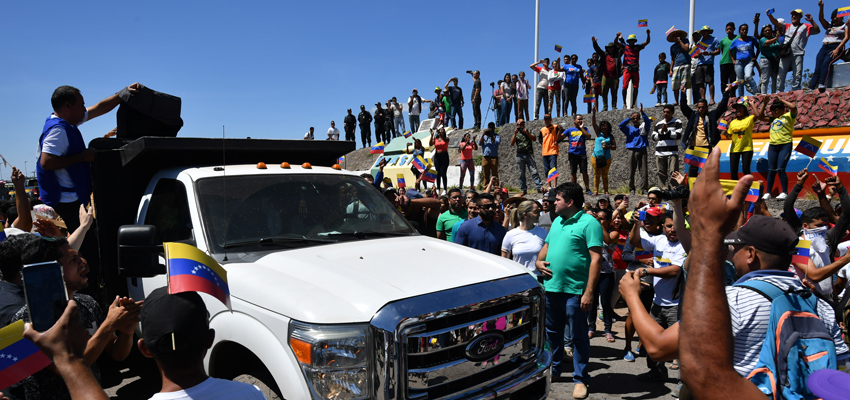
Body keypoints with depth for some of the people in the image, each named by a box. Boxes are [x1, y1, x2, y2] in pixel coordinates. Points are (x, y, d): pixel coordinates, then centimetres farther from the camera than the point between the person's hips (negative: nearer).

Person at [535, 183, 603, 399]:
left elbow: (596, 258, -16)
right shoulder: (557, 221, 13)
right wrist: (539, 261, 3)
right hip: (551, 286, 7)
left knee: (578, 336, 5)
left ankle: (580, 379, 19)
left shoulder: (589, 223, -11)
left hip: (574, 290, -7)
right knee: (552, 332, 18)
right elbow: (547, 245, 25)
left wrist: (589, 292, -21)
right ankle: (554, 371, 35)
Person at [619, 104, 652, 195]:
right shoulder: (629, 128, 15)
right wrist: (629, 118, -6)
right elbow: (621, 125, 0)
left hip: (642, 151, 0)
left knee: (644, 171, -5)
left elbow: (648, 121, -5)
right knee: (631, 171, 1)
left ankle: (644, 188, -4)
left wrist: (642, 112, -16)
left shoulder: (643, 127, 13)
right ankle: (631, 189, 7)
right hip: (632, 151, 0)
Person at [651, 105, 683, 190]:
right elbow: (654, 137, 12)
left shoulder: (677, 122, 7)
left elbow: (678, 135, -5)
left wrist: (667, 131, -10)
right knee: (661, 173, 1)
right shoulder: (658, 124, 18)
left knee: (673, 172, -12)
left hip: (672, 152, -4)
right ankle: (664, 189, 4)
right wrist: (661, 132, -5)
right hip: (660, 152, 4)